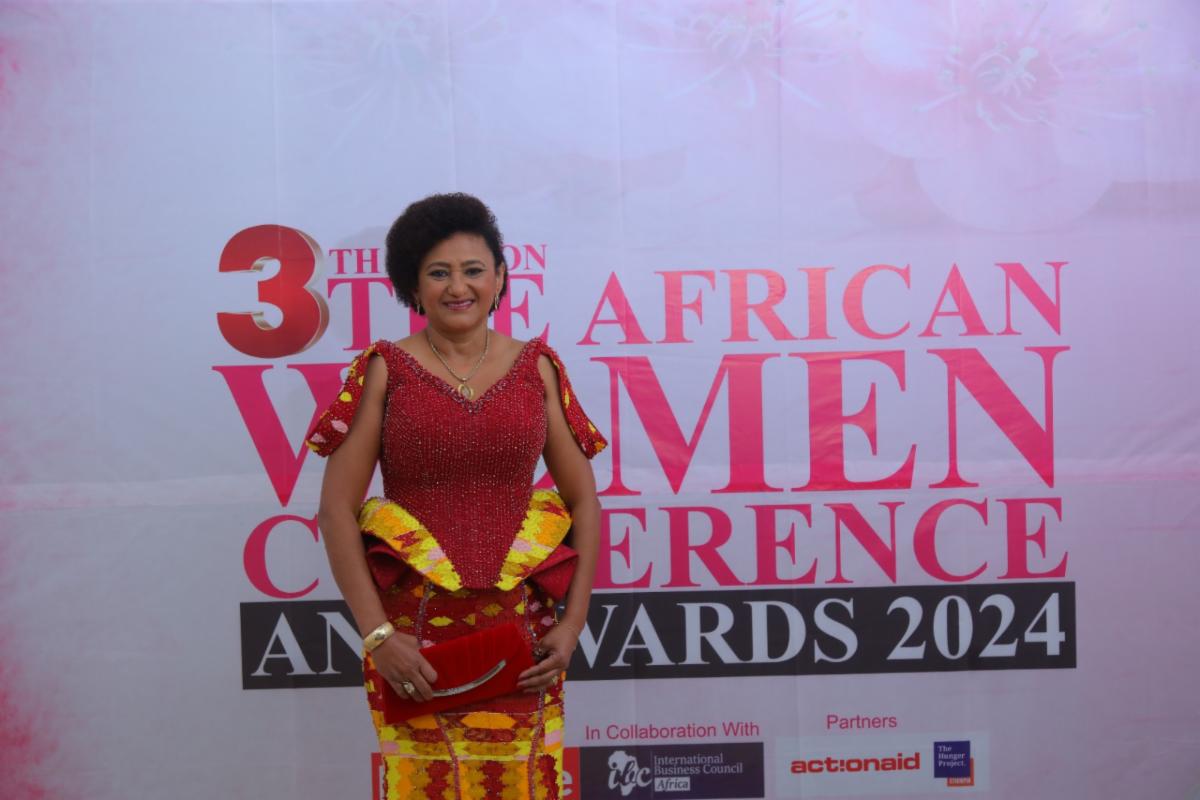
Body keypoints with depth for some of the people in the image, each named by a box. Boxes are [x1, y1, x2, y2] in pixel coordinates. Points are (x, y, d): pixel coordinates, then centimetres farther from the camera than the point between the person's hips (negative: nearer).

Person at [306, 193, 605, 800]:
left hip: (520, 630, 2)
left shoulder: (537, 368, 5)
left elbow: (583, 501, 7)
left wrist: (574, 619, -2)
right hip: (415, 633, -1)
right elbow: (336, 508, -4)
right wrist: (377, 634, -11)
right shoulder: (385, 370, 0)